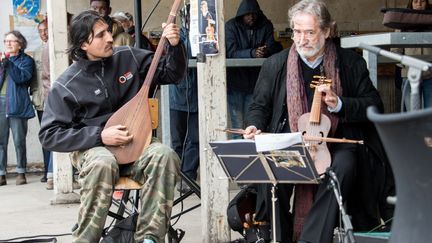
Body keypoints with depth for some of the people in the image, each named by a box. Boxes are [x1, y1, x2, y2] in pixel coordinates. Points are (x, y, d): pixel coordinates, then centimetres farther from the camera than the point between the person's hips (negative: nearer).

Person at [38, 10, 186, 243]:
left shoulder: (128, 57, 3)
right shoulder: (66, 85, -8)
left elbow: (172, 74, 11)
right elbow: (49, 135, -8)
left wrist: (174, 45, -9)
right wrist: (99, 136, -17)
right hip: (92, 148, -3)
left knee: (164, 155, -30)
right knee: (103, 163, -39)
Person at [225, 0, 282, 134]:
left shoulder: (265, 25, 1)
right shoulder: (231, 26, -6)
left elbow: (273, 48, -6)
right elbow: (231, 52, -17)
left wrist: (265, 51, -31)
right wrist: (252, 53, -33)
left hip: (255, 81, 2)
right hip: (235, 81, -2)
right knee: (238, 125, -2)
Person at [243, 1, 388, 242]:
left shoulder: (351, 63, 4)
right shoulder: (275, 65, 8)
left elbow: (375, 105, 4)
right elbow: (260, 106, 17)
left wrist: (338, 104, -12)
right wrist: (255, 127, -5)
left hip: (336, 141, -1)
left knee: (344, 166, -35)